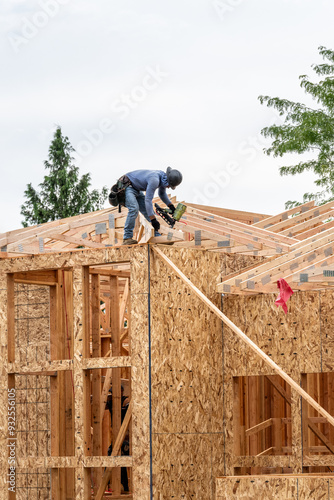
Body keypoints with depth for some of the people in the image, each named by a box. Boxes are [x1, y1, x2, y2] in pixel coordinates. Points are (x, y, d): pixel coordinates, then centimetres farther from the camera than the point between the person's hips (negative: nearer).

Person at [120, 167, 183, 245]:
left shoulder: (163, 178, -4)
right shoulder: (154, 180, -35)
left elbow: (162, 194, 18)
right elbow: (148, 200, -38)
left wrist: (171, 206, 5)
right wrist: (153, 220, -38)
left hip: (137, 190, 10)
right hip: (127, 187, -10)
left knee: (149, 211, 2)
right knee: (134, 209, -29)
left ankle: (157, 236, 5)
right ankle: (127, 238, -29)